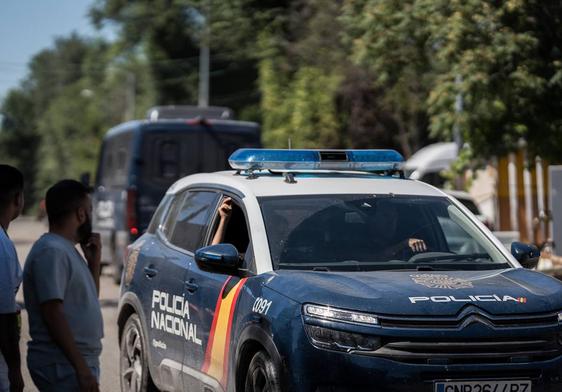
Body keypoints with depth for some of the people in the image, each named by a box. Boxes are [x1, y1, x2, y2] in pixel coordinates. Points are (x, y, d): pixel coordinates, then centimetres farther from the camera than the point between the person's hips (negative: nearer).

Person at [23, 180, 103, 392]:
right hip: (64, 366, -10)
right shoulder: (52, 252, -15)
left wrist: (94, 262, 10)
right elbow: (52, 313, -22)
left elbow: (87, 300, 24)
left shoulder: (66, 249, 15)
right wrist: (82, 368, -24)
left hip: (76, 362, 10)